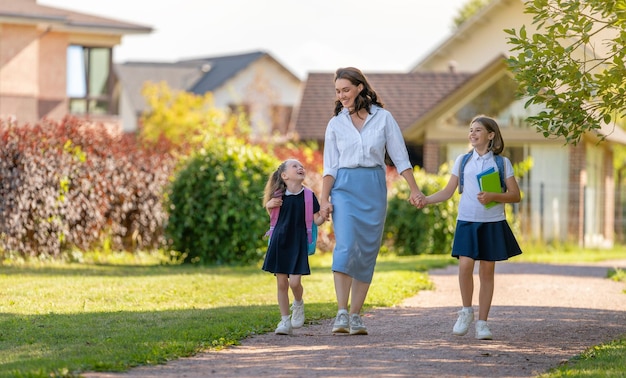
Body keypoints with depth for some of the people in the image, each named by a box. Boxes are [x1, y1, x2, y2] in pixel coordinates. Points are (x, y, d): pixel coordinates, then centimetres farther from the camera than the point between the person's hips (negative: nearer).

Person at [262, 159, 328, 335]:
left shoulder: (308, 196, -3)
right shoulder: (279, 196, -1)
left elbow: (316, 220, 1)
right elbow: (272, 214, 17)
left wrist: (323, 217, -20)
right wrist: (270, 205, -4)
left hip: (298, 243, -1)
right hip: (280, 241, 1)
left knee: (294, 281, -11)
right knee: (281, 282, 2)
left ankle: (298, 304, 23)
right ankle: (285, 321, 12)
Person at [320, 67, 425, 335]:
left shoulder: (383, 118, 5)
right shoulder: (336, 124, 8)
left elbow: (400, 156, 6)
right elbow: (330, 166, 5)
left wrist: (414, 190, 1)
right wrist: (324, 198, -6)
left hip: (374, 189, 1)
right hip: (345, 188, -1)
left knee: (367, 252, 1)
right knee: (346, 247, -18)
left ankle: (356, 316, 5)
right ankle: (342, 314, -21)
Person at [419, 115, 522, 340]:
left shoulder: (502, 163, 4)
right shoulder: (462, 161, 9)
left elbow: (515, 195, 2)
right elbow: (448, 192, 9)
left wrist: (493, 196, -15)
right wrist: (426, 200, -7)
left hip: (493, 224, -1)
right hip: (467, 221, 1)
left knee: (487, 271, 1)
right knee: (465, 265, -15)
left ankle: (482, 323, 8)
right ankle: (466, 311, 6)